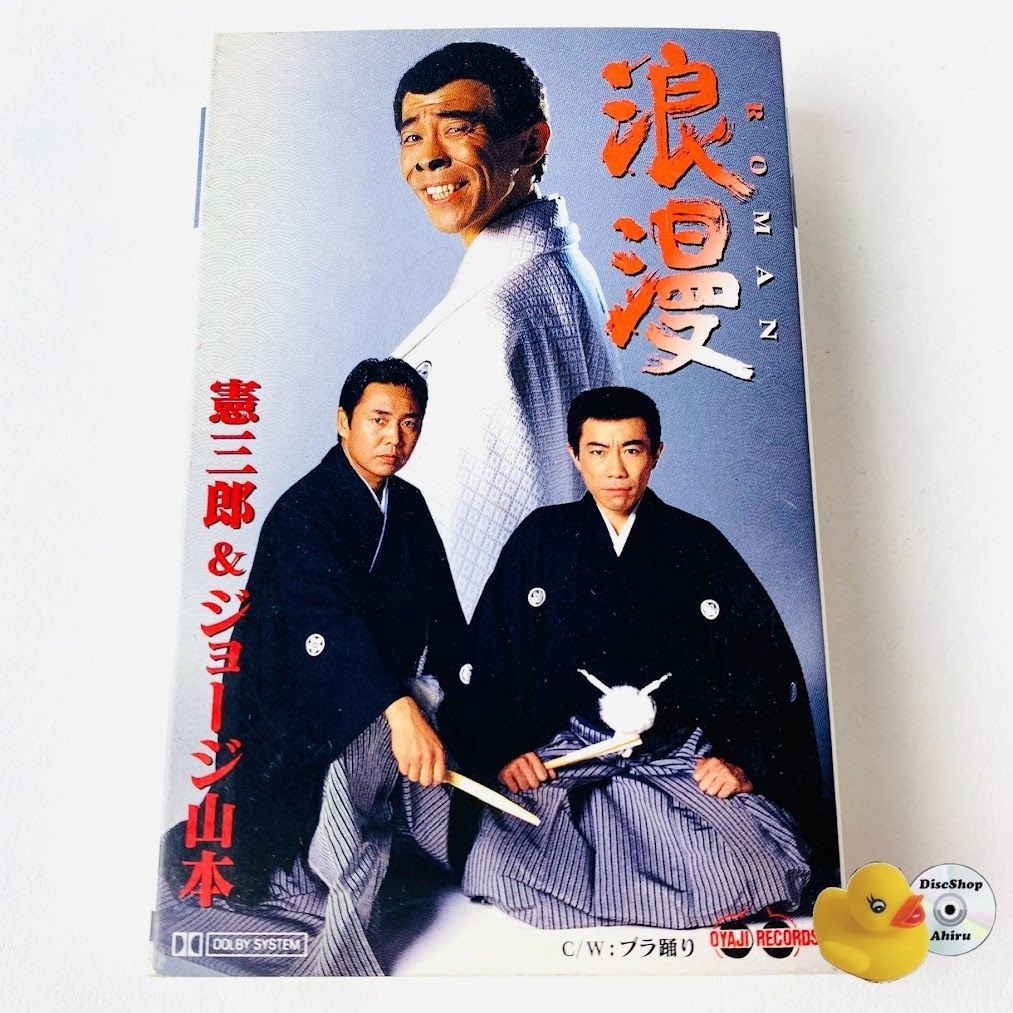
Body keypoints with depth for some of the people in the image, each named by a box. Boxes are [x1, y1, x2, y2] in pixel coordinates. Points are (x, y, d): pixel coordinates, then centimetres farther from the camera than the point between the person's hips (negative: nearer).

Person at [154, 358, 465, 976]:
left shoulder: (409, 506, 6)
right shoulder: (305, 510, -18)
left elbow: (443, 616, 8)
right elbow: (325, 621, -34)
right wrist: (401, 710, -46)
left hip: (387, 688, 7)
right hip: (298, 710, -7)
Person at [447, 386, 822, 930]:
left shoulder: (699, 544, 5)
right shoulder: (540, 539, 5)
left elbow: (768, 660, 5)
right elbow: (487, 656, 7)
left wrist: (745, 761, -5)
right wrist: (502, 751, -4)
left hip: (683, 757, 0)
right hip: (563, 756, 0)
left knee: (762, 875, -23)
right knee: (498, 872, -22)